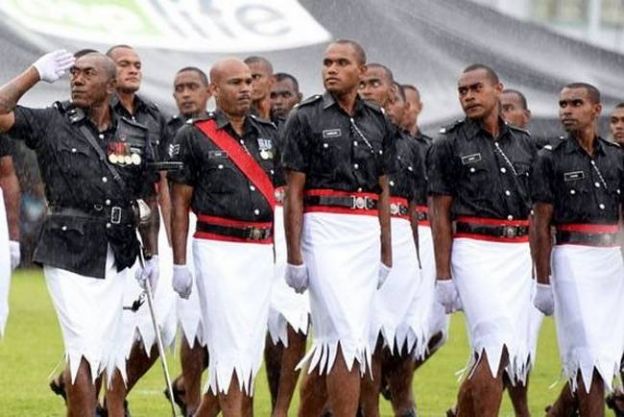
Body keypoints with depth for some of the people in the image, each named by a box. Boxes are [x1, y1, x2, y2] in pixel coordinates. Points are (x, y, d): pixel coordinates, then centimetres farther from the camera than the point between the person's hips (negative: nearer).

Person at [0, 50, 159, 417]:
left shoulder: (136, 137, 8)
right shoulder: (52, 124, -1)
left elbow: (146, 200, 17)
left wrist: (151, 254, 17)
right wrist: (36, 74, -9)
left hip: (114, 259, 4)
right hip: (68, 253, -4)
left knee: (107, 352, 8)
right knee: (85, 348, -11)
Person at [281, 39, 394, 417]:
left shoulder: (378, 123, 14)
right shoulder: (306, 119, -1)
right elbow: (294, 192, -3)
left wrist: (386, 254, 14)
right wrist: (294, 257, -8)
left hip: (367, 231, 5)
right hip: (324, 230, -5)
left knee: (333, 338, 6)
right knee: (347, 335, -14)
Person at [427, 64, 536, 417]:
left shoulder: (524, 145, 13)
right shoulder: (450, 146, 1)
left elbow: (534, 212, 16)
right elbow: (440, 214, -1)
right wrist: (443, 275, -8)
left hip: (519, 253, 5)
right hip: (475, 251, -5)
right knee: (496, 347, -16)